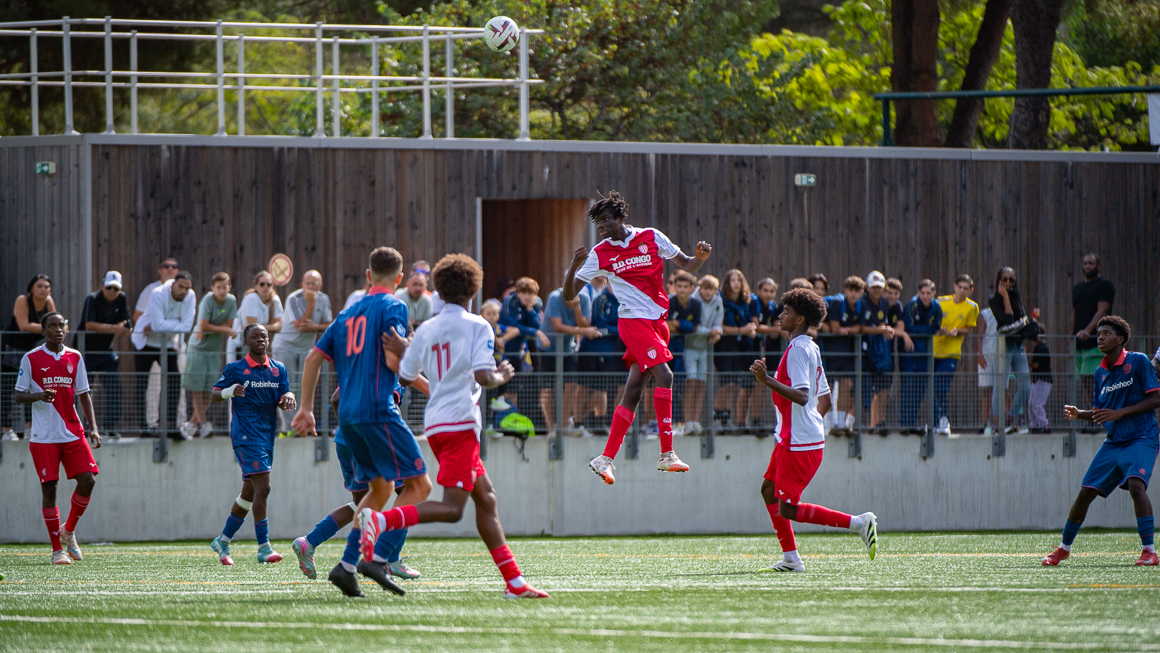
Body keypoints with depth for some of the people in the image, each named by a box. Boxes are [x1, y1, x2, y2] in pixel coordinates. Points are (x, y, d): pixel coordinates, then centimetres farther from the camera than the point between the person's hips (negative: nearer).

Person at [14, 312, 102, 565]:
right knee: (49, 488, -4)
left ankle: (69, 531, 15)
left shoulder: (75, 358, 9)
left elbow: (83, 394, 13)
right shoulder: (31, 359, -2)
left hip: (73, 434, 3)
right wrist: (39, 396, -22)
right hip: (44, 437, -3)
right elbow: (18, 396, -1)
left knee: (87, 480, -8)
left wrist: (93, 427, 2)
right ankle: (57, 549, 4)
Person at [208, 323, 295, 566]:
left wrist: (288, 398, -12)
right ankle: (263, 547, -17)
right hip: (245, 434, -7)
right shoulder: (235, 369, -2)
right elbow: (214, 395, 2)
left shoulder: (278, 369, 11)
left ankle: (222, 541, 26)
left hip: (268, 435, 7)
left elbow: (283, 403, 11)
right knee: (262, 487, -18)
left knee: (249, 493, 12)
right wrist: (229, 392, -20)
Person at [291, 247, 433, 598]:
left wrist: (306, 408, 23)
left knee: (380, 488, 18)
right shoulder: (393, 307, -3)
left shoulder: (349, 313, 19)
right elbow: (393, 361, -15)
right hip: (378, 408, -8)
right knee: (419, 484, -4)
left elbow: (314, 358, 18)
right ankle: (378, 559, -17)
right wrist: (427, 387, -2)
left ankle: (347, 565, 7)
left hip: (348, 414, 8)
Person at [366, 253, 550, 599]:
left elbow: (405, 377, 15)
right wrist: (502, 377, 5)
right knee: (452, 508, -13)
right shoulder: (477, 326, -4)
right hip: (460, 421, -8)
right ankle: (380, 520, -32)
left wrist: (404, 349, 31)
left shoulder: (425, 331, 12)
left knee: (485, 498, 12)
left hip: (434, 423, 8)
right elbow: (482, 376, -15)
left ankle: (514, 581, 11)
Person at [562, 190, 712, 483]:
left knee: (634, 391, 4)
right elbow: (569, 294, -2)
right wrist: (573, 268, -21)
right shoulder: (599, 254, 0)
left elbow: (686, 265, 13)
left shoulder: (652, 237, 5)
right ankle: (666, 454, -21)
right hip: (634, 320, -4)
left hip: (657, 321, 4)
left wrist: (699, 257, -10)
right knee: (663, 375, -21)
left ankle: (606, 458, 9)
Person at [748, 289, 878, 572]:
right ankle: (790, 557, 16)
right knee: (769, 490, 16)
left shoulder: (798, 349, -16)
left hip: (799, 443, -10)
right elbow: (824, 399, 19)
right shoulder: (811, 348, 14)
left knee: (787, 509, -8)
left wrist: (768, 380, -31)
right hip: (791, 439, 10)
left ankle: (859, 522, -10)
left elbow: (801, 396, -26)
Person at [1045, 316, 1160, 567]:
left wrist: (1120, 413, -18)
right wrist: (1078, 414, -2)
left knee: (1135, 484, -29)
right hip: (1113, 443, 6)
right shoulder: (1101, 372, 12)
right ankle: (1064, 548, 21)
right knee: (1085, 492, 4)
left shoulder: (1138, 362, -7)